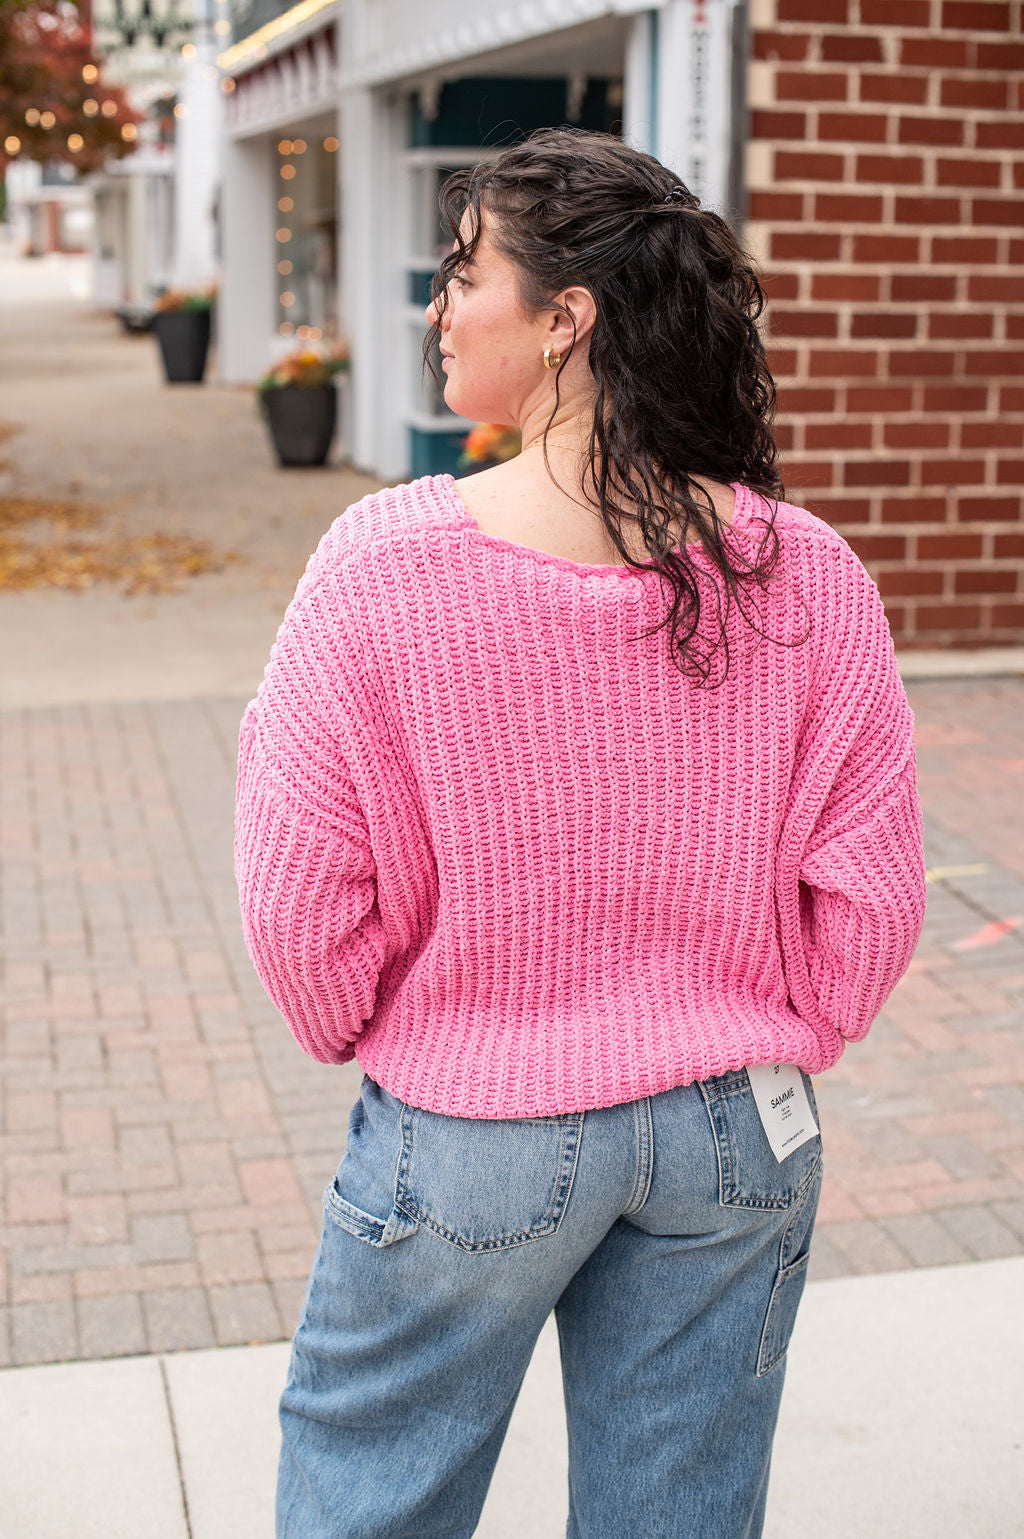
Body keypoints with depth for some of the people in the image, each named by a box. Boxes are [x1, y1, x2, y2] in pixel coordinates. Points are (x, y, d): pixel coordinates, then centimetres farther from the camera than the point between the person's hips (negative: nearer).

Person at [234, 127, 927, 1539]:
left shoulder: (386, 562, -19)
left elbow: (299, 895, -12)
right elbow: (872, 898, -5)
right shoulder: (808, 577, -11)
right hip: (738, 1138, 3)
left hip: (469, 1141, -2)